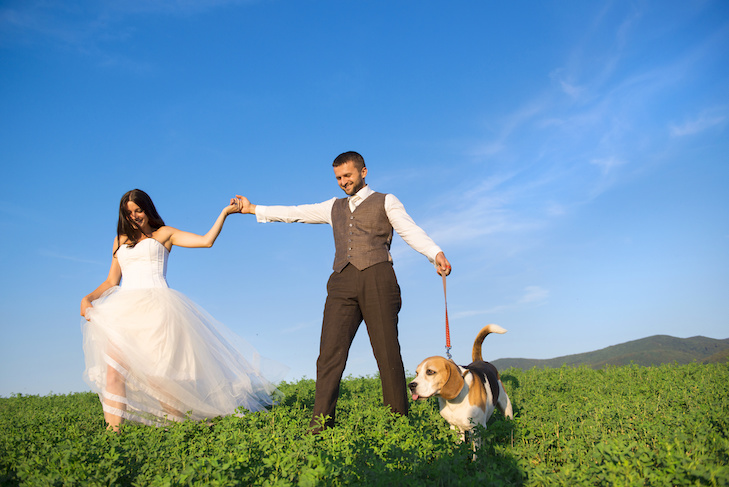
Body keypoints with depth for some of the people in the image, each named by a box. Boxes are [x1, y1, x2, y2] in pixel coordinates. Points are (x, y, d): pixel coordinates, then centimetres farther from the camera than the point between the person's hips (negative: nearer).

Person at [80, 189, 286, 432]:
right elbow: (111, 282, 23)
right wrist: (88, 298, 6)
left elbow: (206, 241, 6)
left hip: (155, 306, -4)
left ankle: (179, 422, 3)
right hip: (124, 309, 4)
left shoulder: (164, 234, 16)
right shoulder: (121, 241, 27)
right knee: (113, 371, -16)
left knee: (156, 374, -13)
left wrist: (224, 212, 6)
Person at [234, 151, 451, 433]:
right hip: (342, 282, 4)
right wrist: (253, 209, 34)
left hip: (377, 278, -3)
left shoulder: (386, 202, 16)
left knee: (388, 353, -6)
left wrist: (436, 254, -17)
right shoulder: (335, 207, 29)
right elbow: (294, 213, 33)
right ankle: (320, 423, -5)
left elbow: (411, 232, 1)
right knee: (330, 352, -7)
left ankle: (399, 421, 3)